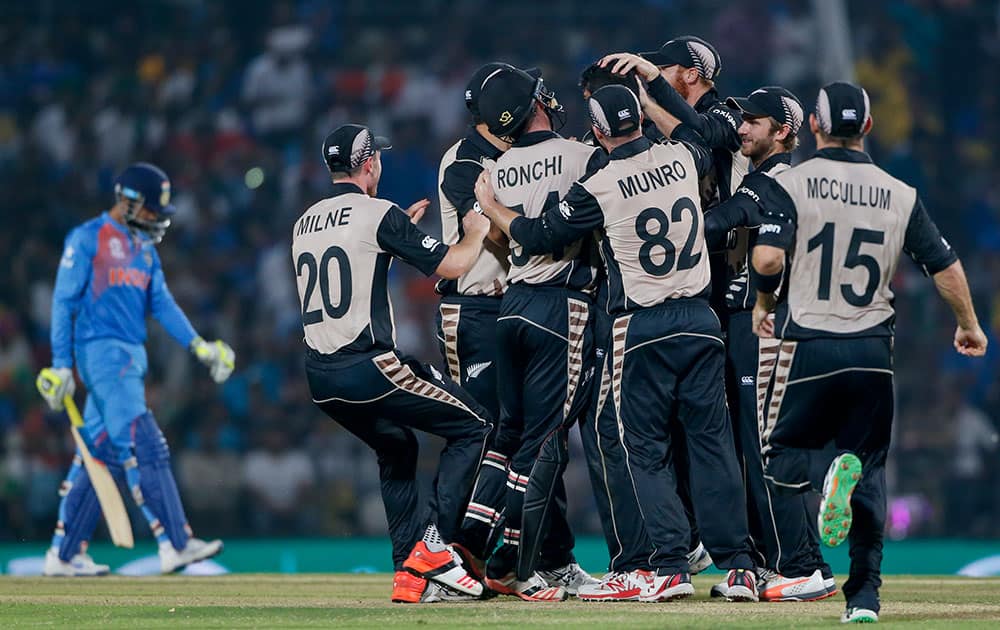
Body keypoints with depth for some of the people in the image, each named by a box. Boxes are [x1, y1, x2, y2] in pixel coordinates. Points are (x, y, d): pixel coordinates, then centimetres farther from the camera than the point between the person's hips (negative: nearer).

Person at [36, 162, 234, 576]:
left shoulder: (144, 247, 18)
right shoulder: (87, 239, -5)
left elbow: (161, 304, 12)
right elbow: (64, 302, -7)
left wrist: (196, 344, -3)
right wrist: (61, 366, -11)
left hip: (131, 359, 9)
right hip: (102, 351, -9)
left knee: (101, 454, 8)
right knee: (144, 449, -15)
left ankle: (63, 556, 12)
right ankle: (175, 544, -21)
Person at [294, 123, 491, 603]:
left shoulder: (304, 224, 16)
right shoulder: (378, 213, -6)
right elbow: (451, 265, -7)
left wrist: (402, 228, 34)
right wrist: (476, 232, 14)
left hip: (318, 375, 8)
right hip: (367, 366, -8)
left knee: (396, 448, 27)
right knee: (473, 426, 5)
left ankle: (411, 573, 16)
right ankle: (433, 548, -6)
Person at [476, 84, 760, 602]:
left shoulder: (598, 187, -11)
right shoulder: (682, 157, 2)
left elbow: (538, 237, -1)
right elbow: (705, 136, 28)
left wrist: (491, 208, 17)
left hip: (640, 327, -4)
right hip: (700, 319, 4)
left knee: (646, 451, 4)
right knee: (712, 442, 6)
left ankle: (671, 566, -5)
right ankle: (737, 566, 2)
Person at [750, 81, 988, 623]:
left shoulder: (790, 184, -4)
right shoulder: (900, 195, 5)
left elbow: (767, 258, -17)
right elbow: (946, 267, 6)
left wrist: (764, 306, 4)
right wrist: (969, 326, 23)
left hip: (807, 343, -3)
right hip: (873, 350, 3)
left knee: (778, 453, 9)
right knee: (869, 472, 12)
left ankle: (831, 473, -27)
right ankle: (864, 595, 2)